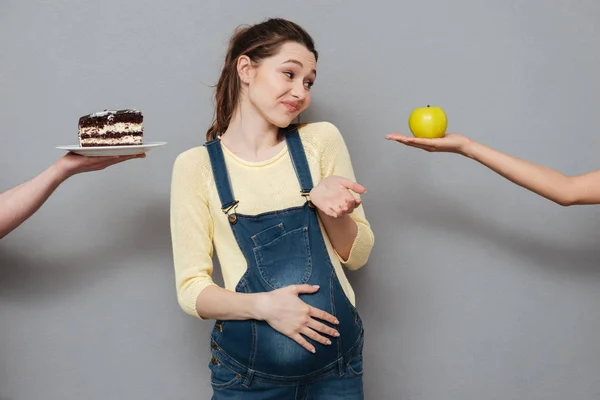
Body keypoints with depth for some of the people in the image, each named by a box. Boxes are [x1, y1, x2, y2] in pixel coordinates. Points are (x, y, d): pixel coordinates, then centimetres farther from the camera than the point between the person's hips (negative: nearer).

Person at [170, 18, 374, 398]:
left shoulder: (322, 140, -1)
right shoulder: (196, 164, -5)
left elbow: (357, 254, 3)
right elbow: (191, 289, -5)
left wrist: (329, 209, -16)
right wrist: (263, 305, -21)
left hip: (337, 361, 2)